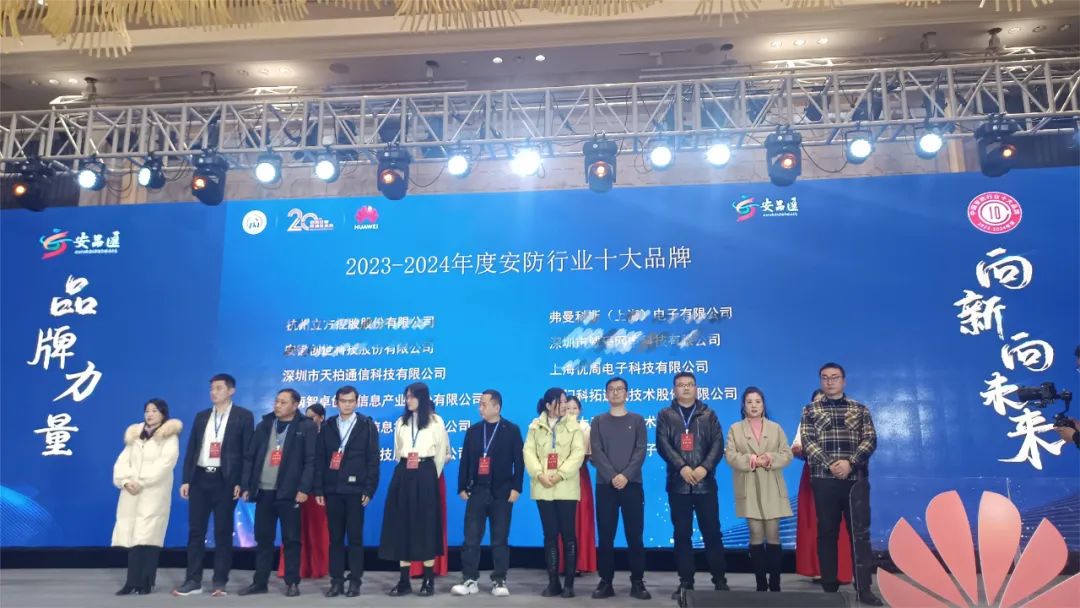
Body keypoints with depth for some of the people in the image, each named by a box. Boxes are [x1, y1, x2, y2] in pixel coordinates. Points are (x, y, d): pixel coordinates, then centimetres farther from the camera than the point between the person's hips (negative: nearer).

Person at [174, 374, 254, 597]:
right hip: (200, 479, 4)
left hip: (225, 480, -4)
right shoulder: (201, 416, 12)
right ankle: (193, 581, 15)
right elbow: (191, 449, 12)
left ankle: (219, 582, 10)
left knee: (223, 533, 2)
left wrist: (241, 483, -12)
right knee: (195, 531, 7)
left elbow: (248, 451, -5)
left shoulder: (243, 416, -1)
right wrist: (186, 480, 4)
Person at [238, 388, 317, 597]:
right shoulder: (264, 426, 12)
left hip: (289, 492, -4)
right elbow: (250, 457, 13)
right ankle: (260, 582, 21)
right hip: (263, 491, 4)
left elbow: (311, 461, -7)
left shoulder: (306, 427, -2)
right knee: (262, 538, 10)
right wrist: (247, 486, 6)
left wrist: (304, 488, -15)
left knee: (291, 539, 2)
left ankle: (292, 583, 11)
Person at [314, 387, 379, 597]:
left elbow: (373, 460, -2)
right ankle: (336, 581, 13)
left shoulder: (367, 426, 2)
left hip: (355, 490, -3)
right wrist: (318, 489, 0)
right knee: (335, 538, 6)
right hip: (332, 490, 3)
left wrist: (369, 490, -9)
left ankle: (355, 581, 9)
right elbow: (319, 459, 7)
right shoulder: (327, 427, 10)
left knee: (355, 537, 2)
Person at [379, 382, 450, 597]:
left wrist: (432, 476, 4)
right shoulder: (401, 422, 13)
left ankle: (429, 580, 5)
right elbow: (397, 451, 18)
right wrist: (404, 471, 13)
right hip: (403, 475, 4)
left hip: (425, 475, -4)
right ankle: (404, 581, 7)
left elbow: (442, 452, 4)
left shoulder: (435, 421, 2)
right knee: (401, 525, 1)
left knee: (426, 524, -1)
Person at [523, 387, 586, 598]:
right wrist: (539, 474, -15)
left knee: (568, 533, -1)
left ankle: (568, 582, 6)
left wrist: (560, 474, -16)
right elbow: (529, 451, 1)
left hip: (565, 487, -2)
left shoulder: (573, 425, 3)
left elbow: (578, 452, -6)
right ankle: (553, 582, 11)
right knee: (550, 534, 5)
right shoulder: (535, 426, 8)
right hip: (543, 488, 2)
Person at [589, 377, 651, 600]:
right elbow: (597, 452, -1)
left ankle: (637, 582, 7)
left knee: (635, 534, 0)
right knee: (606, 535, 2)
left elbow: (640, 451, -2)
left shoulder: (637, 420, 9)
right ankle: (606, 582, 9)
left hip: (632, 484, 0)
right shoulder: (598, 421, 9)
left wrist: (626, 475, -15)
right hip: (605, 484, 1)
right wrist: (612, 476, -15)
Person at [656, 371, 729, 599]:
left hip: (705, 483, 0)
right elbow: (663, 445, -4)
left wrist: (705, 467, -15)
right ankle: (685, 582, 13)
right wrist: (682, 467, -17)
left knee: (712, 532, 3)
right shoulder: (665, 415, 8)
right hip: (678, 484, 0)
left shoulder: (708, 415, 10)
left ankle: (720, 580, 14)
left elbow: (718, 443, 0)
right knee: (682, 534, 5)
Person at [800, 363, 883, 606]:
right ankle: (829, 586, 14)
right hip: (824, 479, 0)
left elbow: (870, 440, 1)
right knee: (827, 532, 6)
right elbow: (808, 442, -2)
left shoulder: (860, 409, 10)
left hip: (856, 478, 0)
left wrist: (850, 463, -14)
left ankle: (863, 588, 2)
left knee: (860, 532, -2)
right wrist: (831, 465, -15)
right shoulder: (810, 410, 8)